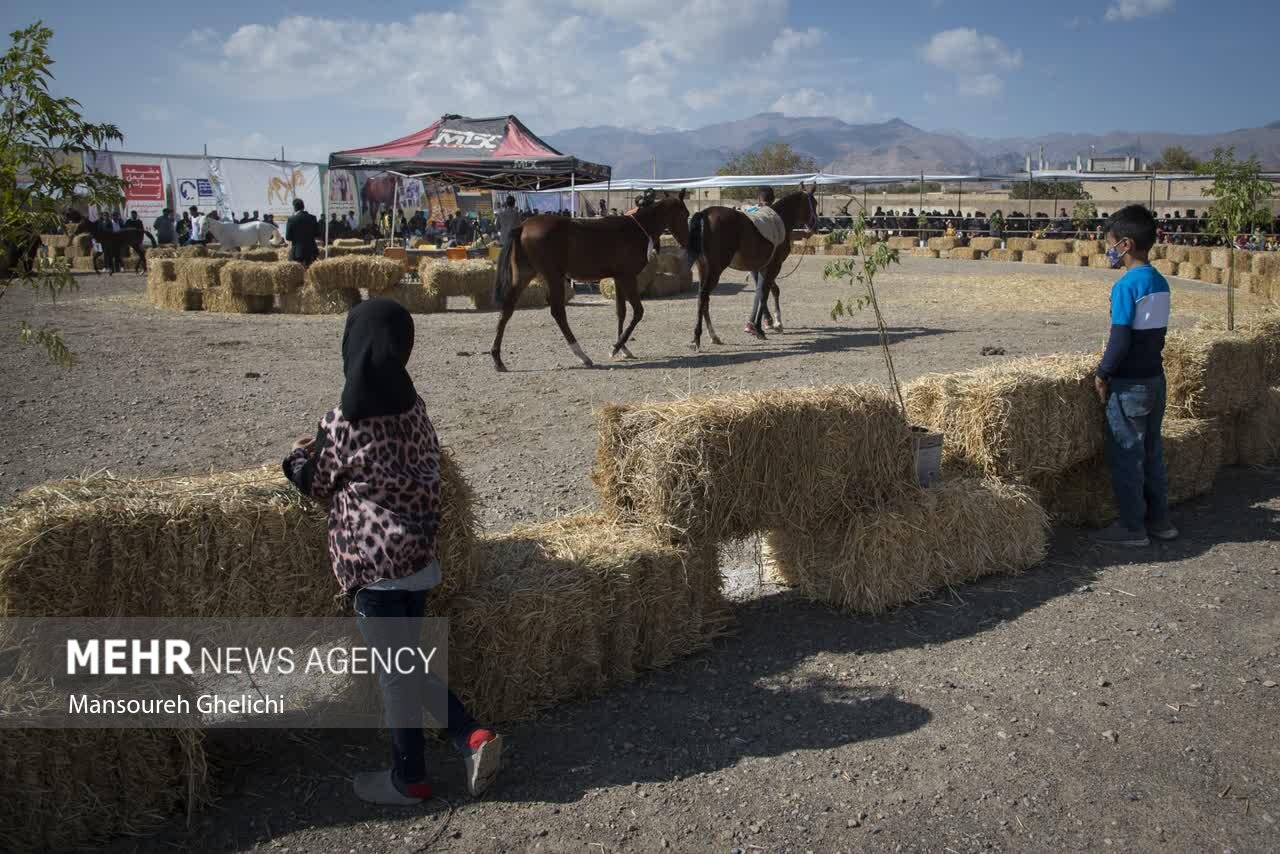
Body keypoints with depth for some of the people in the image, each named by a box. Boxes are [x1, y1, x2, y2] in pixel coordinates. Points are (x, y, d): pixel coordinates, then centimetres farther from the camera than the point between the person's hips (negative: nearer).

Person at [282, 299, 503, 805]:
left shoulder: (343, 423, -16)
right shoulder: (413, 407, -1)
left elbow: (318, 484, -1)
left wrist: (298, 456, 21)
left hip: (374, 561, -6)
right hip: (417, 552, 6)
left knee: (395, 670, 7)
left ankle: (408, 780, 23)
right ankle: (471, 737, 14)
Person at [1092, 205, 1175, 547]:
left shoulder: (1126, 286, -18)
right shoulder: (1160, 282, 7)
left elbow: (1120, 340, -20)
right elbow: (1157, 334, 13)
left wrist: (1102, 374, -9)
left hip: (1129, 385, -8)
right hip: (1155, 378, 8)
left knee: (1126, 456, 1)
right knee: (1152, 452, 16)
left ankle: (1132, 527, 8)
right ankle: (1159, 519, 25)